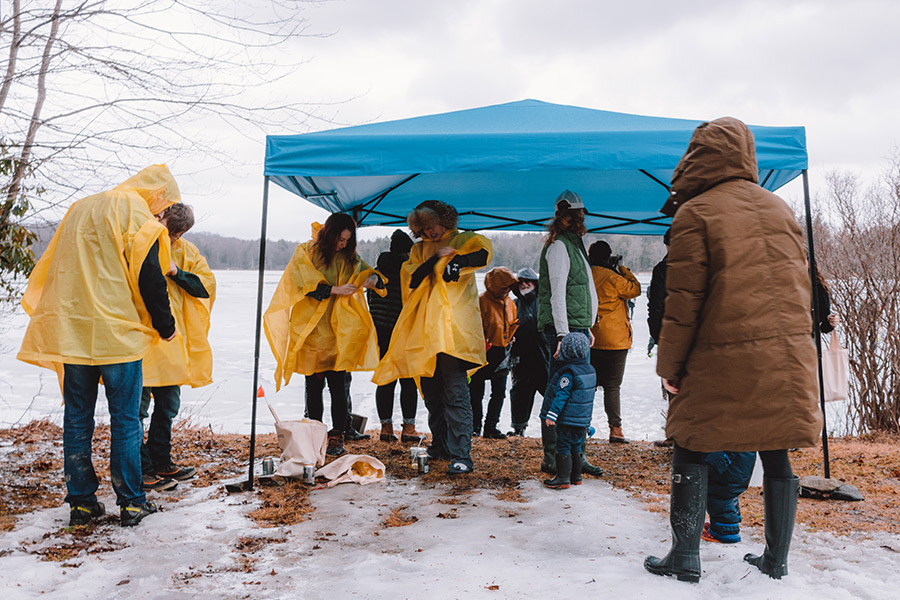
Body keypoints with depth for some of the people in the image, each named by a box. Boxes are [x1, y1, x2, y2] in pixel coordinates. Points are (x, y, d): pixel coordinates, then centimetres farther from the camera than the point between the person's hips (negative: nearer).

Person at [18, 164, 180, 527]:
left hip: (70, 331, 7)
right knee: (125, 420, 2)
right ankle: (131, 503, 8)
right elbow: (149, 279, -12)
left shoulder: (80, 208, 19)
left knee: (77, 419, 11)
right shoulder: (137, 215, -6)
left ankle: (81, 501, 17)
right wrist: (166, 327, 0)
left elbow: (55, 268, 23)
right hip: (117, 333, -7)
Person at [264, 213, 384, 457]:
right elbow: (305, 286, -9)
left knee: (338, 385, -4)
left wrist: (373, 278, -11)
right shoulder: (306, 252, 0)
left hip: (338, 331, 2)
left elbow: (365, 270, 13)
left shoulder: (348, 256, 10)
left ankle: (337, 437, 4)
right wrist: (335, 290, -18)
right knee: (314, 385, 6)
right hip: (311, 329, -1)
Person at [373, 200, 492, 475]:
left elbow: (484, 250, -15)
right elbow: (411, 279, 4)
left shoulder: (462, 240, 7)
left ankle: (461, 455, -8)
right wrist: (436, 259, -6)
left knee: (454, 391, -11)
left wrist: (459, 261, -27)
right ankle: (440, 446, 26)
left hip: (453, 328, -5)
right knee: (431, 392, 12)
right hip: (424, 329, 6)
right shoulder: (420, 249, 20)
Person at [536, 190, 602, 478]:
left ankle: (576, 455, 19)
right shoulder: (558, 246, -8)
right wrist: (563, 334, -21)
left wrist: (587, 328, 22)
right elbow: (557, 294, -16)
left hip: (578, 329, 10)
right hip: (564, 330, -10)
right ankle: (551, 458, 0)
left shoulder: (575, 245, 22)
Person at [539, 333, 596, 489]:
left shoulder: (568, 372, -19)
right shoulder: (590, 369, 8)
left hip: (567, 420, -8)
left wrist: (551, 415, -19)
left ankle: (563, 479, 2)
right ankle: (576, 476, 25)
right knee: (576, 447, 17)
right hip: (583, 419, 8)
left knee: (563, 448, -1)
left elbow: (561, 395, -21)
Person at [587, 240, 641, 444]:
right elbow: (635, 289, -1)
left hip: (589, 340, 6)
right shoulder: (612, 278, -14)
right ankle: (615, 429, 0)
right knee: (612, 386, -1)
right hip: (613, 340, -5)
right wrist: (622, 268, 6)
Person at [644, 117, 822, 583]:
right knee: (775, 455, 13)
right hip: (787, 359, 6)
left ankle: (685, 558, 11)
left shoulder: (695, 213, -7)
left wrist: (668, 363, -4)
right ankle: (776, 561, 23)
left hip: (723, 360, -5)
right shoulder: (779, 208, 12)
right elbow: (799, 283, 15)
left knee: (691, 450, 6)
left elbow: (683, 298, -10)